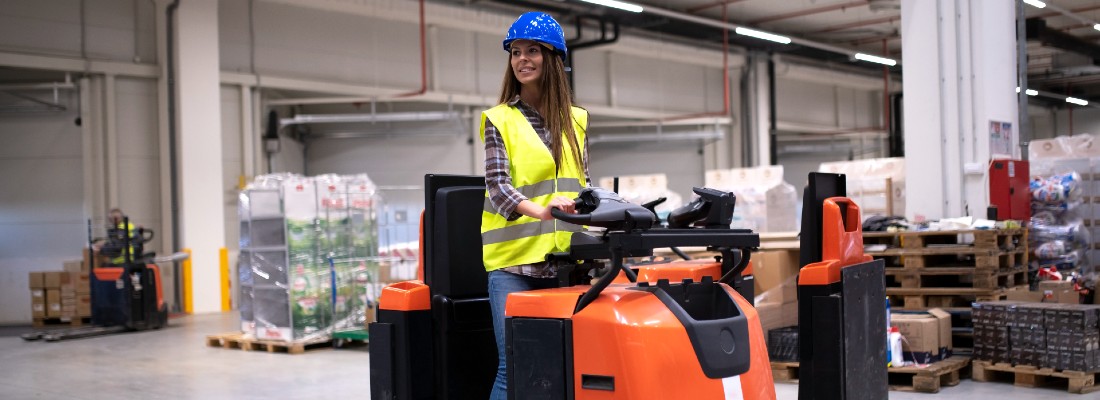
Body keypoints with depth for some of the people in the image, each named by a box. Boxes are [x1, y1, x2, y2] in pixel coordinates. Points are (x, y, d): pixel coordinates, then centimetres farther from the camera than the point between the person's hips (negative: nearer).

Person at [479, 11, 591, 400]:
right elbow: (496, 185, -9)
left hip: (566, 260, 3)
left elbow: (583, 185, 17)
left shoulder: (576, 120, 14)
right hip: (514, 259, -3)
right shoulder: (500, 120, 3)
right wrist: (538, 210, -28)